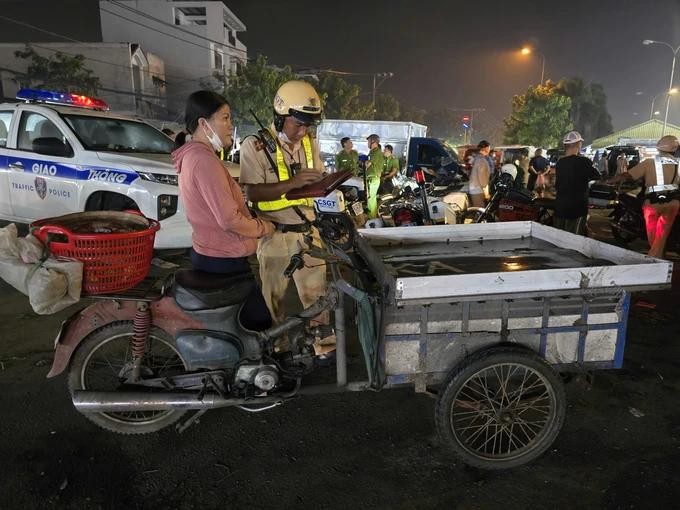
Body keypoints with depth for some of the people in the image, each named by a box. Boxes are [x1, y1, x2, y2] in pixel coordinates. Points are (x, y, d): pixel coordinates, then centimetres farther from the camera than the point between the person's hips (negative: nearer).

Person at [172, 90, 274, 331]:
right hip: (224, 261, -11)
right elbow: (229, 219, -25)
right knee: (260, 324, -6)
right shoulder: (205, 159, -20)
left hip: (206, 254, 11)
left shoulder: (191, 156, 13)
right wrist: (263, 227, -8)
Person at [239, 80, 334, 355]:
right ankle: (275, 347, 29)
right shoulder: (255, 145, -11)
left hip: (307, 230, 4)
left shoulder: (310, 143, 8)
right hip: (274, 234, -4)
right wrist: (292, 183, -28)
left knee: (316, 291, 12)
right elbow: (253, 193, -18)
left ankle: (325, 343, 26)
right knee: (272, 296, 11)